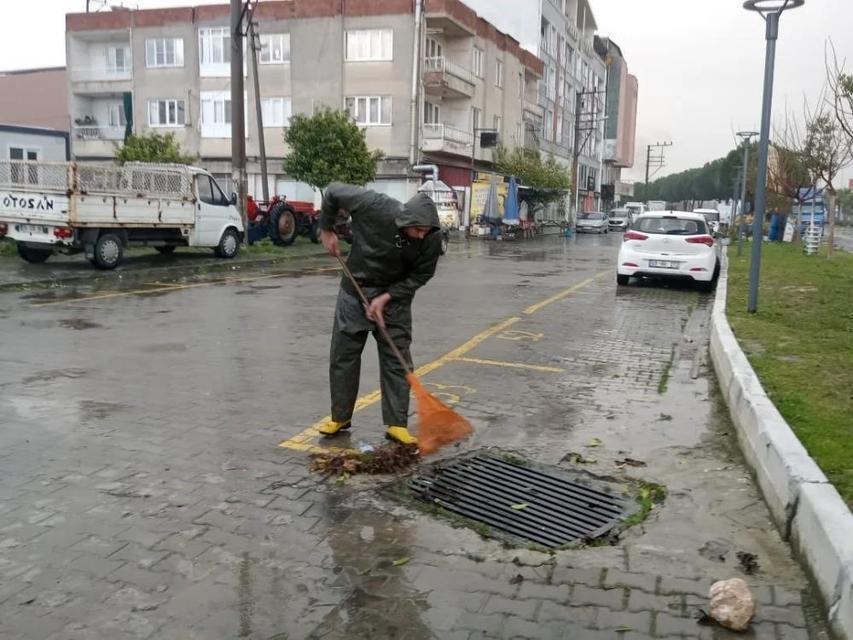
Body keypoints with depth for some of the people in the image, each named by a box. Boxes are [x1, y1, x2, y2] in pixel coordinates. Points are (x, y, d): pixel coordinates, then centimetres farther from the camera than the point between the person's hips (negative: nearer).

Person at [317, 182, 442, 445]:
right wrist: (326, 229, -4)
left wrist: (386, 298, -19)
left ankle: (396, 424, 6)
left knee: (396, 360, -2)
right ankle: (340, 417, 21)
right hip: (355, 289, 0)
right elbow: (333, 191, -12)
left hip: (395, 296, 0)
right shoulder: (374, 207, -28)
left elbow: (420, 275, -10)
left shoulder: (432, 237, -23)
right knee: (343, 356, 6)